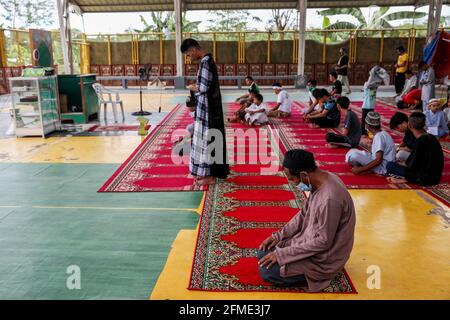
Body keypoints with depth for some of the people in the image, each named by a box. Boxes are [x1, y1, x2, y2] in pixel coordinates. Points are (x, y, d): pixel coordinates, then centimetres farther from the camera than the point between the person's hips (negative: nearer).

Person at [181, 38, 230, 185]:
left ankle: (210, 176, 8)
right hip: (207, 107, 10)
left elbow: (203, 88, -22)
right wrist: (196, 87, 2)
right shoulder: (206, 60, 13)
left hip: (207, 108, -10)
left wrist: (193, 88, -3)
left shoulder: (205, 62, -18)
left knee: (207, 139, -2)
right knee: (205, 139, 15)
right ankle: (206, 172, 25)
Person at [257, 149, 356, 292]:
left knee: (267, 270, -13)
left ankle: (314, 275, 1)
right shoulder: (318, 181, -4)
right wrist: (278, 235, 0)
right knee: (264, 253, 8)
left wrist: (282, 254, -21)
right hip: (310, 241, 9)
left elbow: (323, 241, -27)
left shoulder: (330, 198, -33)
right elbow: (303, 215, 8)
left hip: (324, 257, -9)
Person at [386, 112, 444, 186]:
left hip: (425, 179, -9)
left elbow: (412, 166, -15)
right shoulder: (431, 137, 6)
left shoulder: (420, 141, -20)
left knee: (390, 165, -7)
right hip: (435, 177, 9)